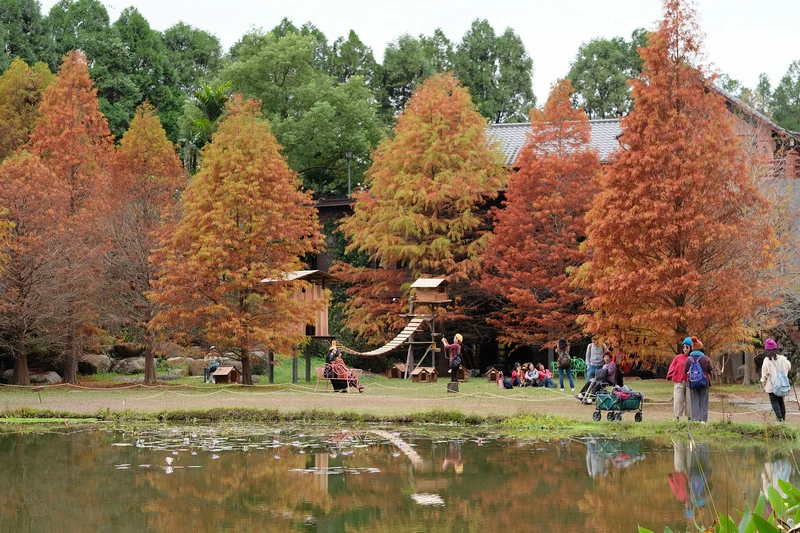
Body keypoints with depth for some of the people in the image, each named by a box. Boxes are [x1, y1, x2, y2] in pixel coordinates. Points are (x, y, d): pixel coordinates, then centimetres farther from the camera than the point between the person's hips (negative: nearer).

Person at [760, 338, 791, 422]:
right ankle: (783, 416, 22)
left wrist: (763, 385, 3)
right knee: (781, 400, 18)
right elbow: (789, 367, 16)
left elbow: (764, 374, -8)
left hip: (772, 385, -4)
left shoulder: (767, 360, -12)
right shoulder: (782, 358, -1)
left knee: (774, 401, 1)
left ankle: (779, 417, -8)